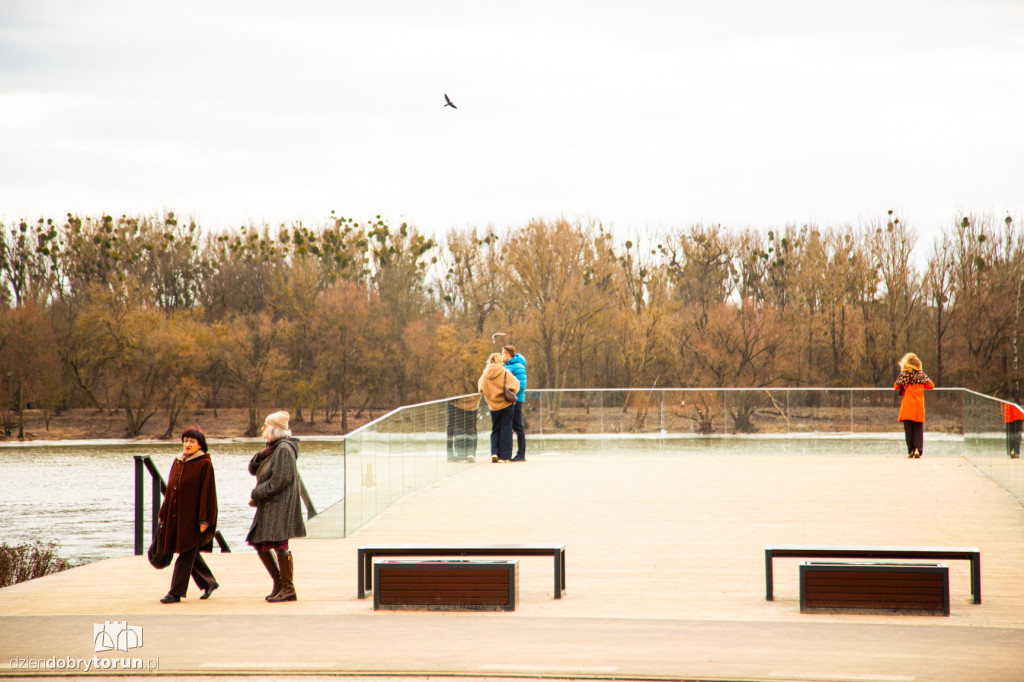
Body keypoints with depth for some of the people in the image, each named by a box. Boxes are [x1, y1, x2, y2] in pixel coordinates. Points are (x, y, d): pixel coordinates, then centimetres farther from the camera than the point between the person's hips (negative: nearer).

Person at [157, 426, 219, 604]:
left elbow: (207, 493, -12)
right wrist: (163, 514, 11)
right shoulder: (177, 462, 11)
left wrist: (204, 520, -17)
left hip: (192, 517, -7)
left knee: (186, 555, -5)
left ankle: (176, 592, -3)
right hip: (176, 515, 7)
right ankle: (209, 582, 30)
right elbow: (170, 489, 14)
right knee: (189, 554, 14)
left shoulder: (204, 464, -9)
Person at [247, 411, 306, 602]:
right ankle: (279, 583, 20)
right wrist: (259, 457, -4)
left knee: (279, 544, -10)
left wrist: (256, 494, -13)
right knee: (259, 543, 12)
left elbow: (279, 480, -20)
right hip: (268, 507, 10)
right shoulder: (272, 448, 16)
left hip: (280, 505, -10)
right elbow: (253, 470, 17)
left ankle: (288, 589, -7)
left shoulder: (284, 449, -14)